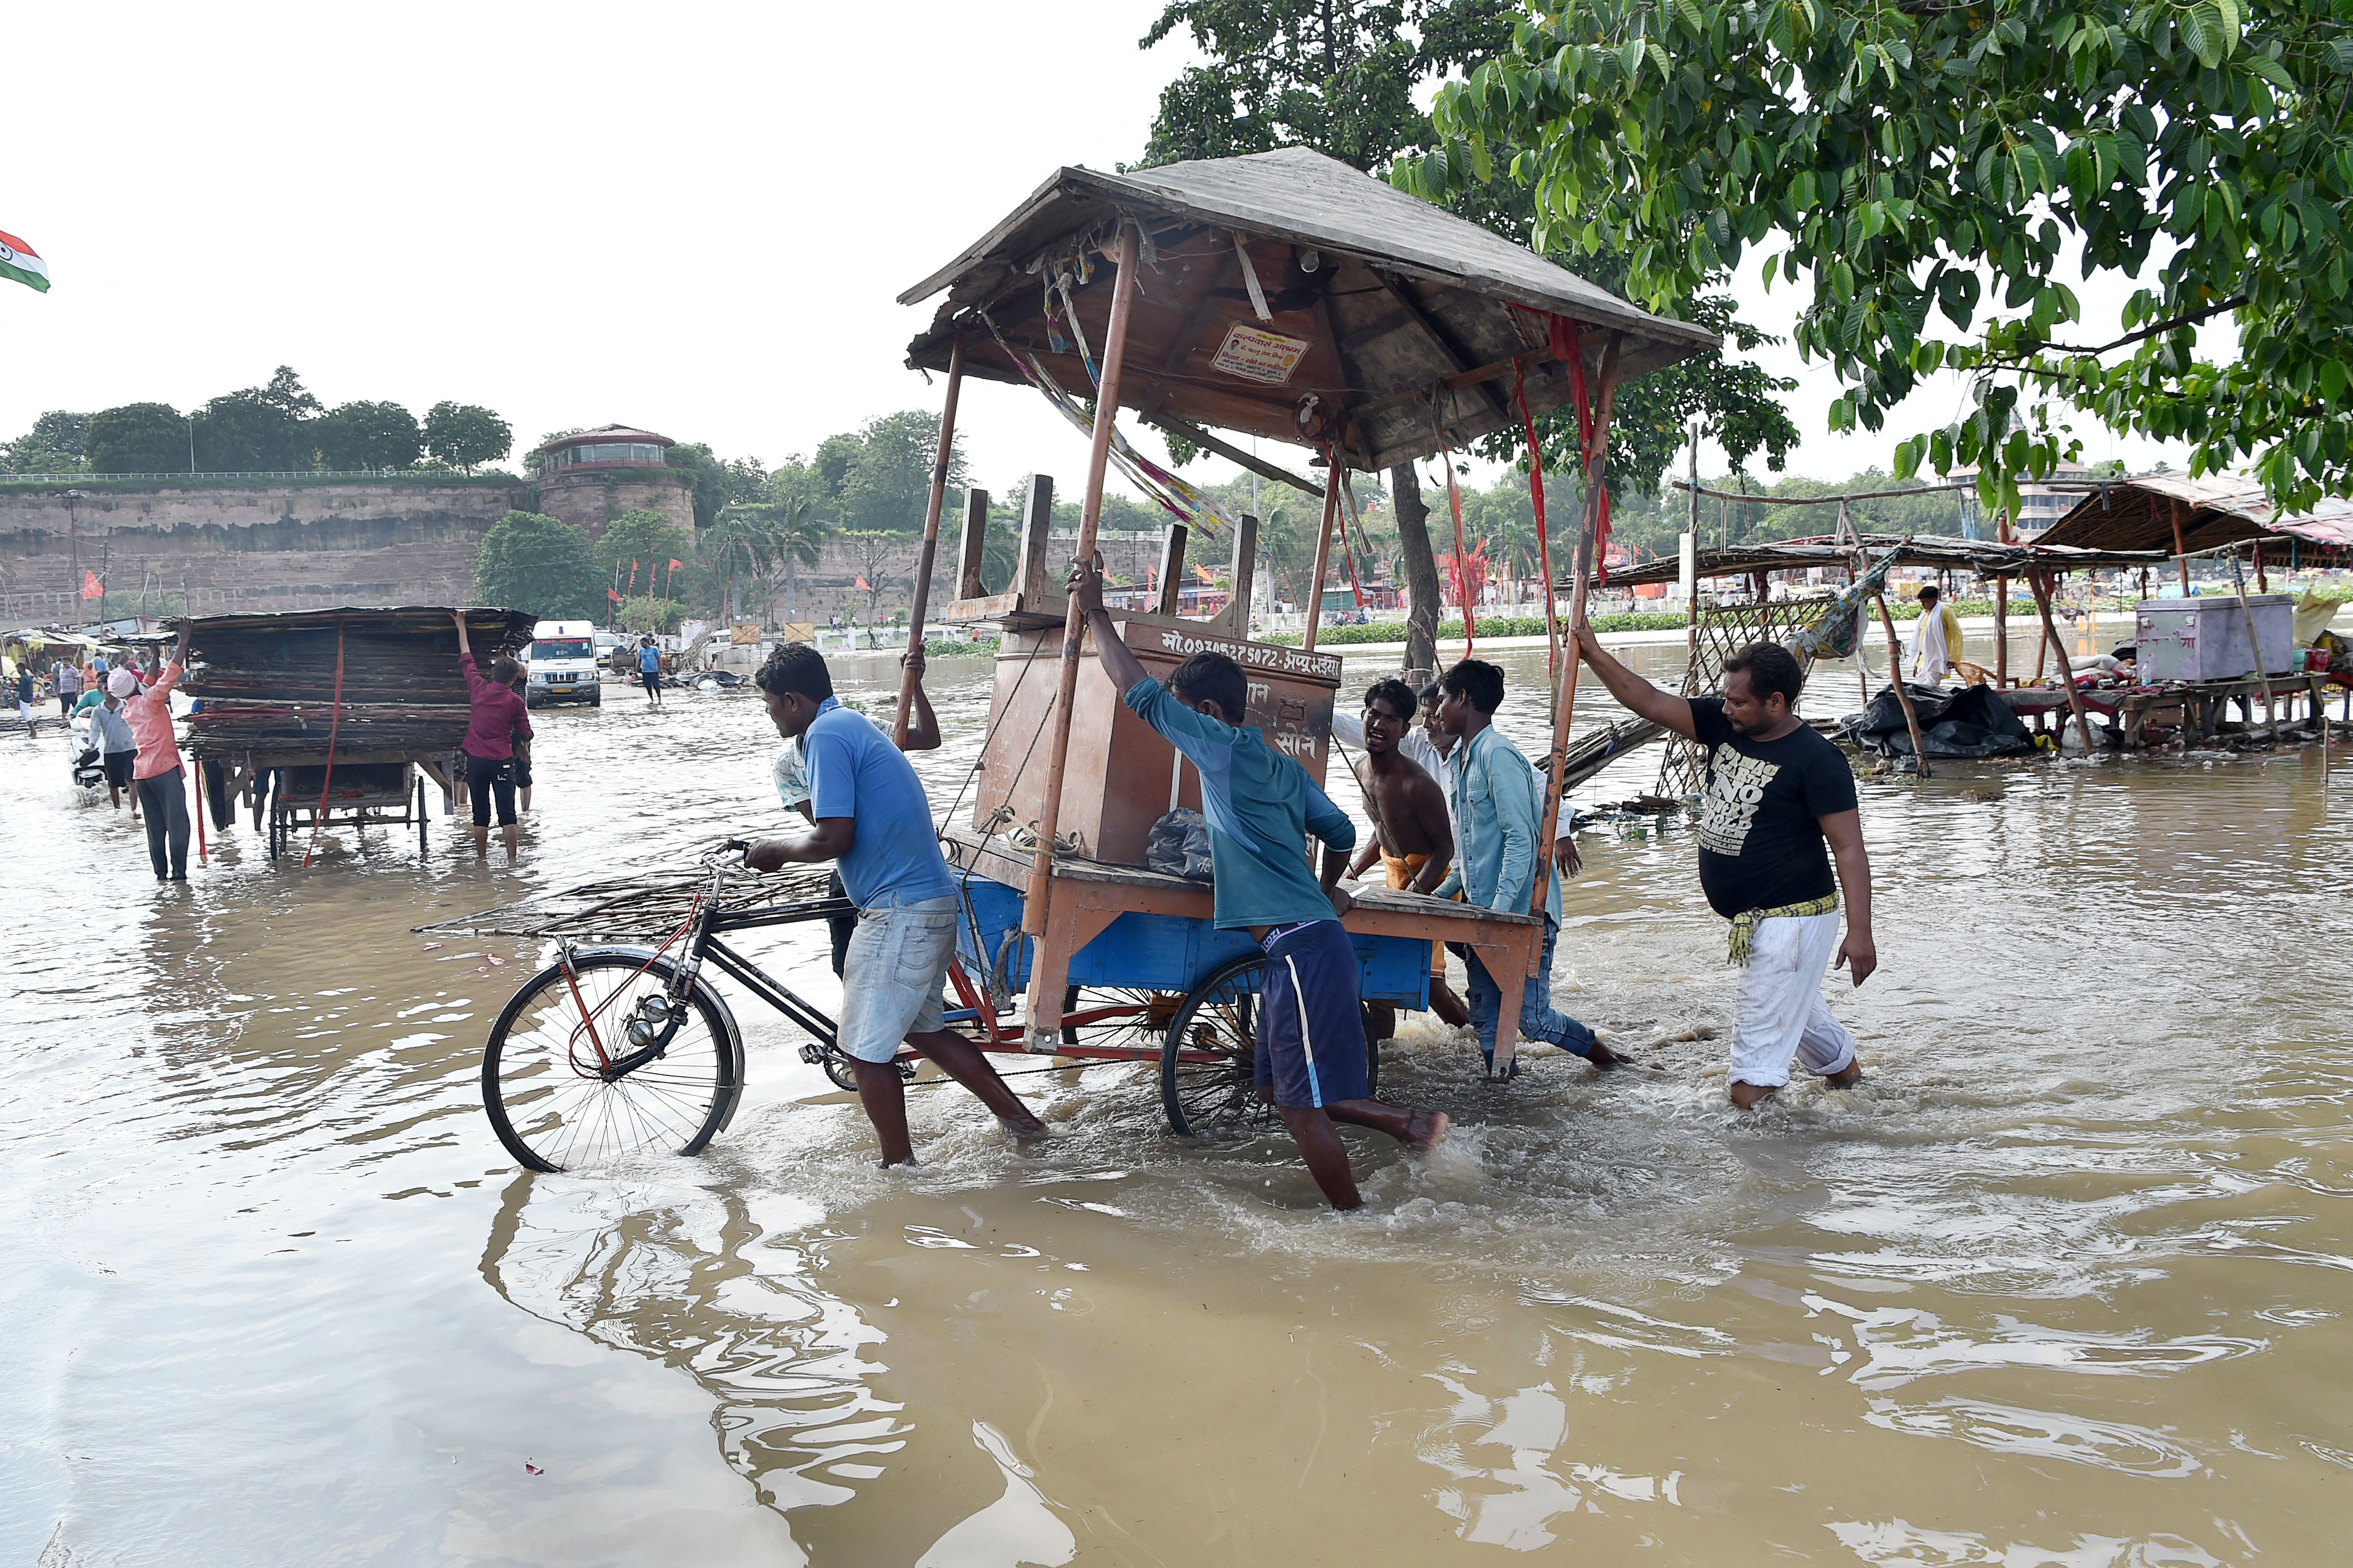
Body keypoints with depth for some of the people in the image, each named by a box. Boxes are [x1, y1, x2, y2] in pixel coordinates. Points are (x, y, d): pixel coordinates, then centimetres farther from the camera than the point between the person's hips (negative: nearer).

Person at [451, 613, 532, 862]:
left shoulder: (479, 688, 3)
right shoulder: (515, 701, -4)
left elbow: (466, 659, 17)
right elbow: (525, 734, 2)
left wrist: (461, 628, 28)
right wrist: (525, 743, 26)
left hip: (475, 760, 3)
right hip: (502, 761, -3)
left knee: (480, 815, 8)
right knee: (507, 814, -3)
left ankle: (482, 860, 12)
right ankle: (512, 861, -5)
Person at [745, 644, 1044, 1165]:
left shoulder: (826, 735, -14)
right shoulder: (852, 725, 19)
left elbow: (833, 840, -20)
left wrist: (777, 849, -3)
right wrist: (777, 845, 23)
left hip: (898, 914, -10)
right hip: (933, 904, 10)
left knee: (867, 1049, 1)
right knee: (923, 1029, 22)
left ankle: (899, 1167, 12)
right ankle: (1017, 1116, 26)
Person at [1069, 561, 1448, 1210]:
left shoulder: (1228, 750, -10)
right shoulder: (1279, 766, 15)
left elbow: (1143, 693, -11)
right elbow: (1340, 832, 24)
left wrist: (1096, 613, -3)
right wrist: (1327, 891, 41)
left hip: (1302, 950, -10)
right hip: (1302, 944, 10)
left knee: (1303, 1105, 0)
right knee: (1281, 1088, 17)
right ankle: (1412, 1124, 20)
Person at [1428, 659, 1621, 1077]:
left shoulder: (1498, 755, -15)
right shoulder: (1464, 758, 15)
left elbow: (1521, 841, -20)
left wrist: (1498, 911, -23)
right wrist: (1439, 895, 16)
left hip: (1521, 913, -9)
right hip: (1485, 912, 9)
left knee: (1532, 1018, -4)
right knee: (1485, 1019, 7)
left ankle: (1601, 1053, 20)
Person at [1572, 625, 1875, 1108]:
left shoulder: (1816, 759, -20)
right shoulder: (1723, 724, 0)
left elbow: (1849, 849, -20)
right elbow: (1649, 702, 0)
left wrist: (1859, 932, -25)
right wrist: (1594, 653, -10)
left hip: (1794, 918, -9)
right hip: (1750, 919, 9)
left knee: (1763, 1018, -7)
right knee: (1796, 1007, 27)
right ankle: (1844, 1066, 48)